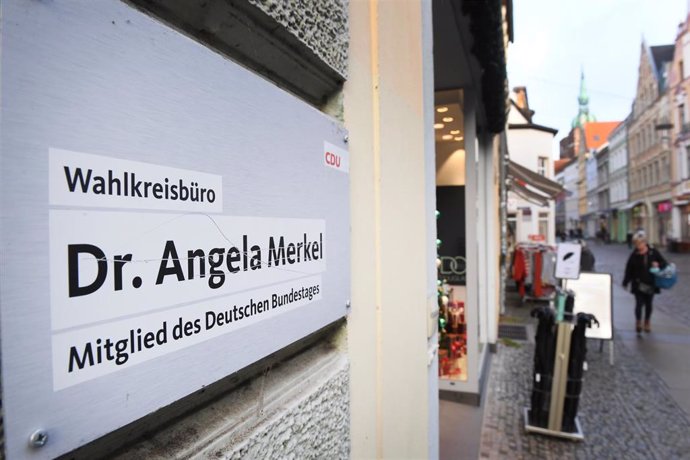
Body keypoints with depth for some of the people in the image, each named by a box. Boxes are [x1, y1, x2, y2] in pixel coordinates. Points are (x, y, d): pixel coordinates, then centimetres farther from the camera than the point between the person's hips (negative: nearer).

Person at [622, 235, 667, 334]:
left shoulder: (653, 253, -3)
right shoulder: (634, 255, -6)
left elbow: (664, 263, 6)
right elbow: (629, 269, -3)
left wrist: (658, 265, -18)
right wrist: (626, 282, -1)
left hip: (651, 284, 2)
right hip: (638, 285, -2)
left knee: (648, 304, 14)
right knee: (639, 303, -9)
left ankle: (647, 322, 33)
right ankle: (638, 322, 8)